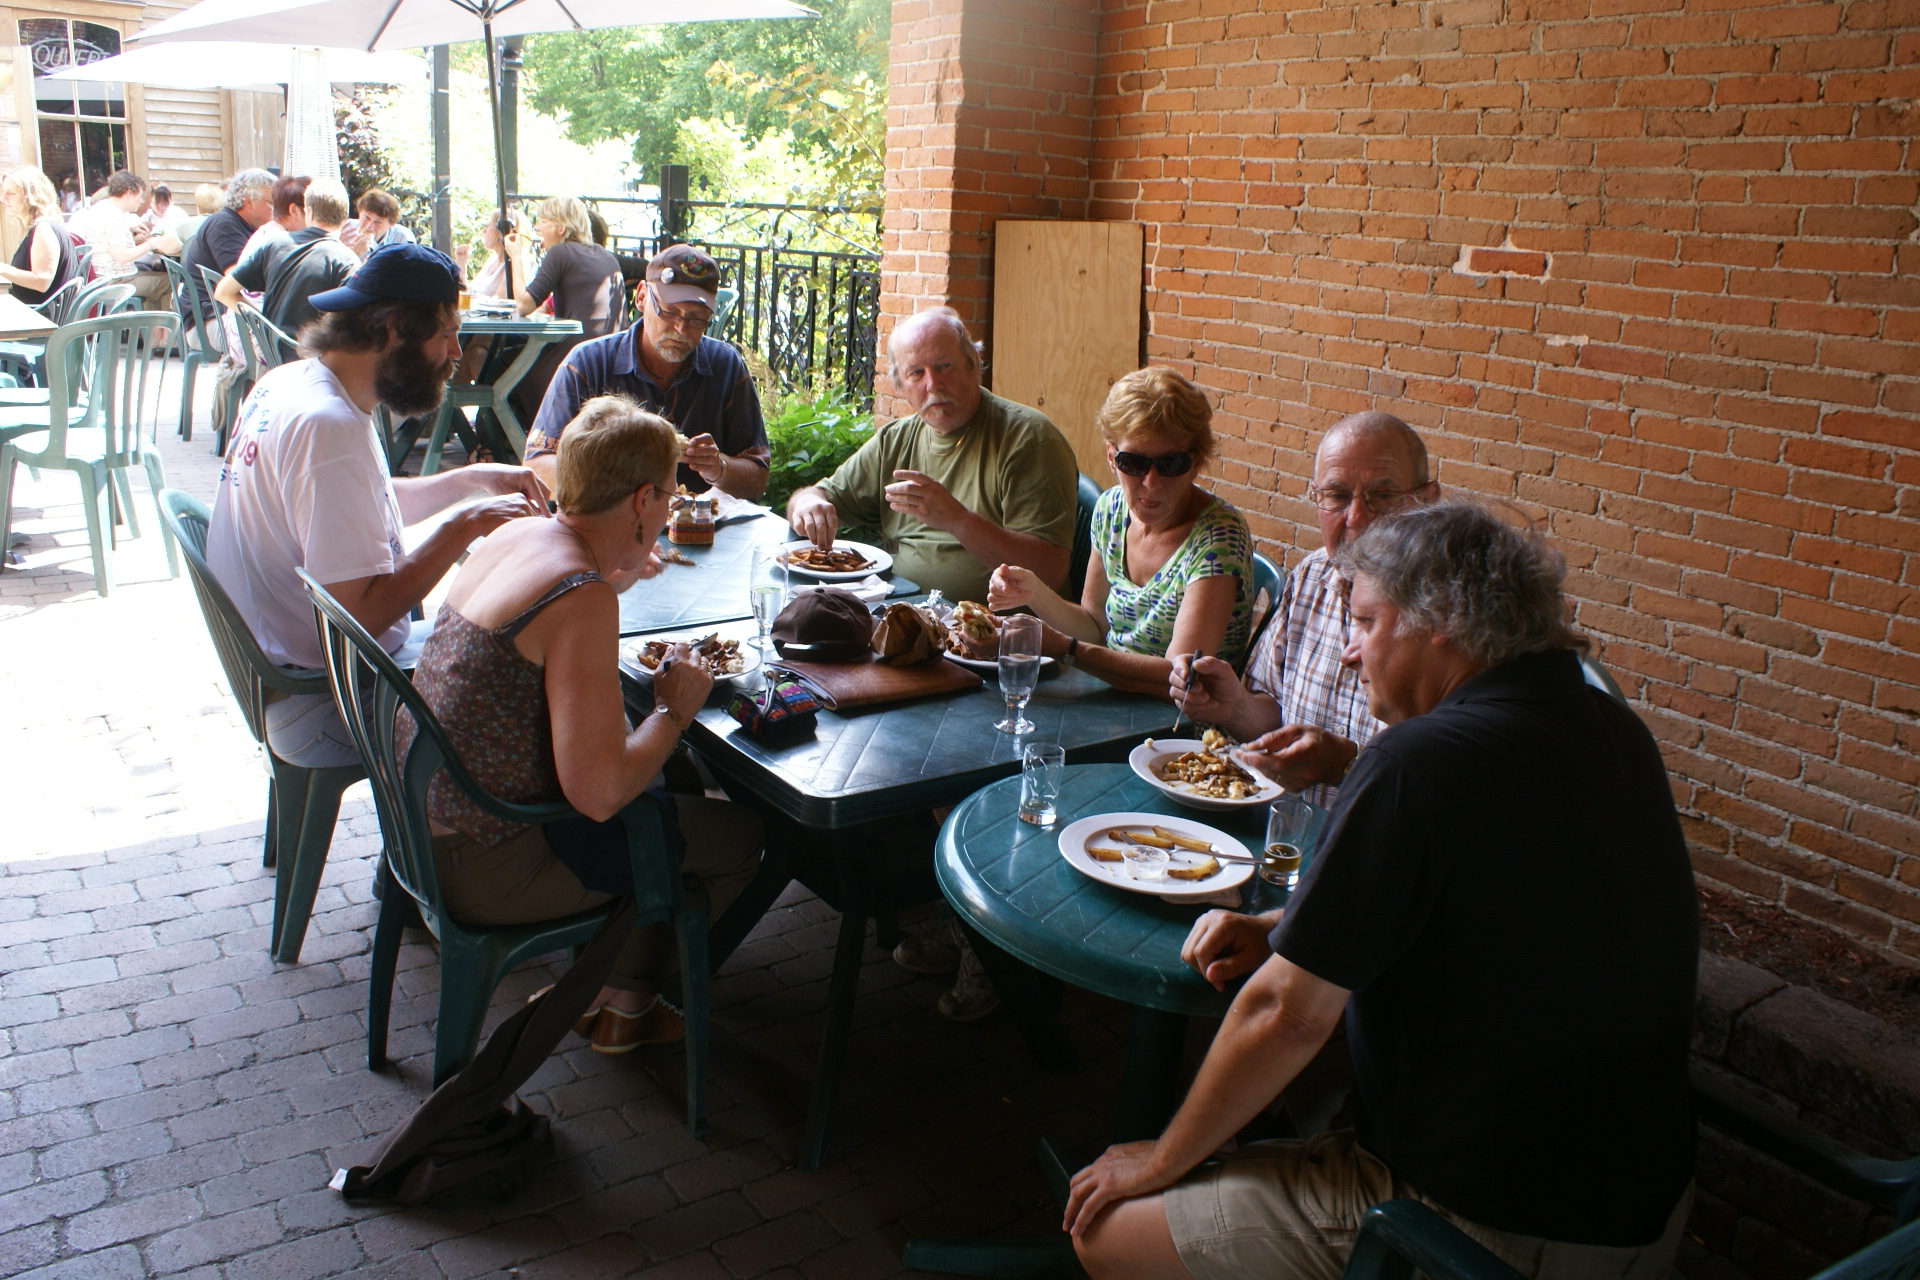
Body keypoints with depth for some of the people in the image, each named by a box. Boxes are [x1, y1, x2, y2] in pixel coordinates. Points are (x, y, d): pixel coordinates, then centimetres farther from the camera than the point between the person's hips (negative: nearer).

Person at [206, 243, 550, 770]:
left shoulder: (291, 382, 5)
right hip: (325, 707, -10)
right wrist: (466, 524, -22)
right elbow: (360, 612, -30)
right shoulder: (327, 425, -27)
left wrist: (470, 480, 8)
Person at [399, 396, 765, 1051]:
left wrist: (617, 579, 24)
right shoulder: (583, 598, -26)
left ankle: (593, 976, 34)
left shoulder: (518, 535, 1)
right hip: (482, 867, -9)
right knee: (737, 835, 6)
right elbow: (598, 792, -28)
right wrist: (674, 710, -13)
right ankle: (623, 1006, 27)